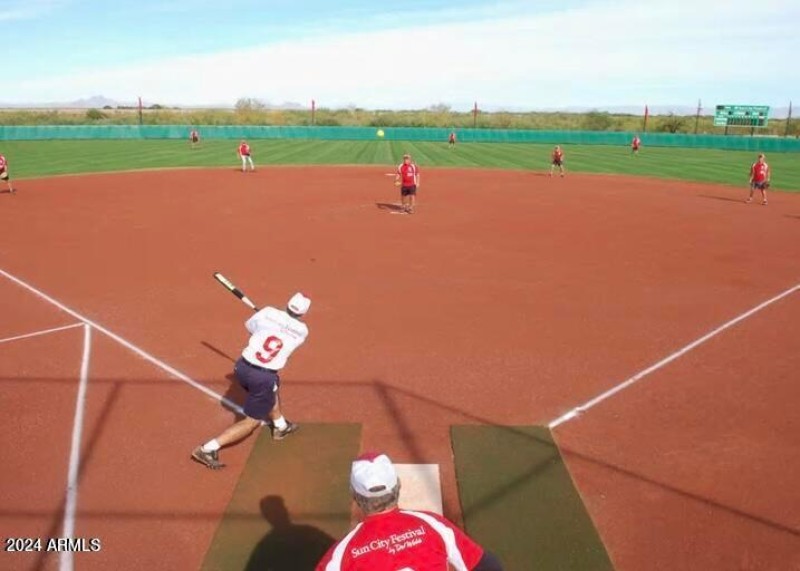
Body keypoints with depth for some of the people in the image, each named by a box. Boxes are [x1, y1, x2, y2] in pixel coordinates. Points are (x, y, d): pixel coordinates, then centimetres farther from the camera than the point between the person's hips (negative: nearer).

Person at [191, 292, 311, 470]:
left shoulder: (269, 313, -2)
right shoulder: (302, 331, -4)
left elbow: (249, 325, 16)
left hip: (242, 367, 5)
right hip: (263, 377, -4)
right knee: (253, 420, 11)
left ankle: (281, 426, 52)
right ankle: (208, 449, 1)